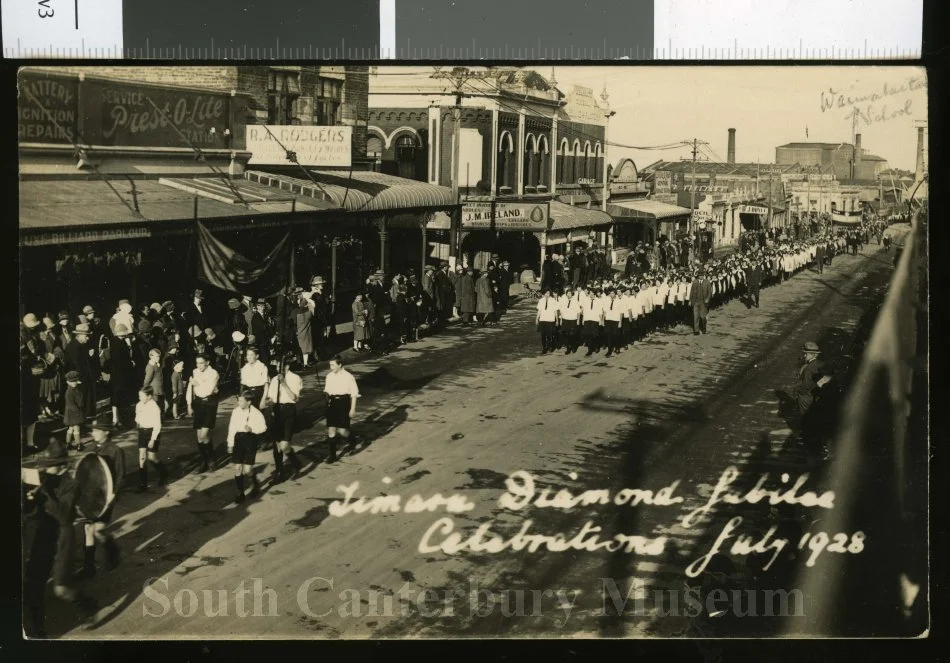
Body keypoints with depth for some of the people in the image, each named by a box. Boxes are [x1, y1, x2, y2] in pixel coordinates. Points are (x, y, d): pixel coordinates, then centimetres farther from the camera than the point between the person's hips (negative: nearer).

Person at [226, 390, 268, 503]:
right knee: (237, 467, -2)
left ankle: (254, 483, 26)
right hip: (238, 438, 3)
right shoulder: (236, 411, 2)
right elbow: (232, 428, 8)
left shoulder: (256, 413, -8)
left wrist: (252, 429, -20)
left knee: (247, 470, -8)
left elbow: (263, 427, -3)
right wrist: (230, 444, 9)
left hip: (250, 440, -3)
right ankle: (240, 492, 11)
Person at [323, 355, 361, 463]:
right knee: (331, 430, 0)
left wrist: (352, 409, -7)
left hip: (343, 403, -4)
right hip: (332, 404, 4)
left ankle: (351, 442, 29)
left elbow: (354, 394, -4)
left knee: (342, 431, -6)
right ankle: (332, 455, 7)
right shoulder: (329, 376, 5)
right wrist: (328, 401, 6)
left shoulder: (348, 377, -8)